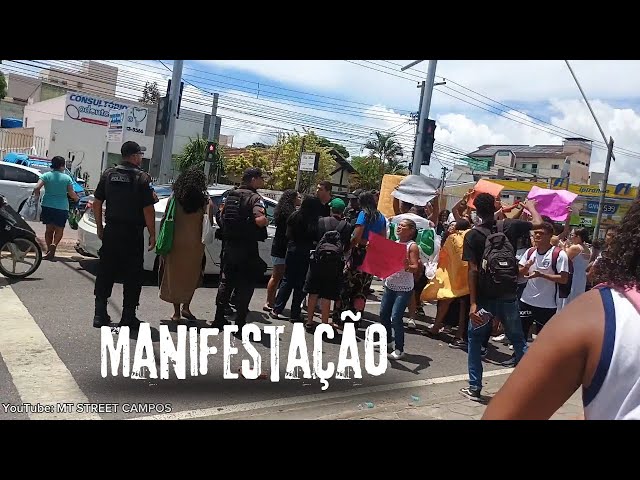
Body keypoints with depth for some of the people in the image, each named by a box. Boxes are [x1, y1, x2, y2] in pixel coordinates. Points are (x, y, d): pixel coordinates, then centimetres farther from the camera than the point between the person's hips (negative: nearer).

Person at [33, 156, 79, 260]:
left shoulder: (46, 175, -1)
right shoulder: (67, 178, -3)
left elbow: (36, 188, -11)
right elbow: (71, 193, -6)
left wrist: (37, 196, 7)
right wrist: (76, 198, 14)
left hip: (47, 205, 2)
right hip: (62, 207, -2)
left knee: (49, 228, 14)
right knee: (59, 229, 9)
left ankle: (49, 250, 16)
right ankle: (54, 244, -17)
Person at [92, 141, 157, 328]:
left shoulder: (108, 174, 5)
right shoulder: (142, 178, -10)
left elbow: (97, 203, 7)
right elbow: (148, 209, -14)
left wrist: (99, 227, 16)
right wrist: (152, 235, -6)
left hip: (111, 231, 5)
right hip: (133, 234, -4)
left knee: (105, 272, 12)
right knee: (132, 275, 5)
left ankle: (100, 314, 16)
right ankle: (128, 317, 9)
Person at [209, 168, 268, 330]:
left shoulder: (231, 195, 10)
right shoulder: (255, 198, -12)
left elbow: (222, 218, 14)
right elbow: (259, 220, -27)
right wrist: (266, 220, -7)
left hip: (230, 245, 6)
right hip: (247, 248, -6)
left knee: (226, 282, 16)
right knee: (245, 286, 1)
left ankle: (219, 319, 20)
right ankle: (239, 324, 3)